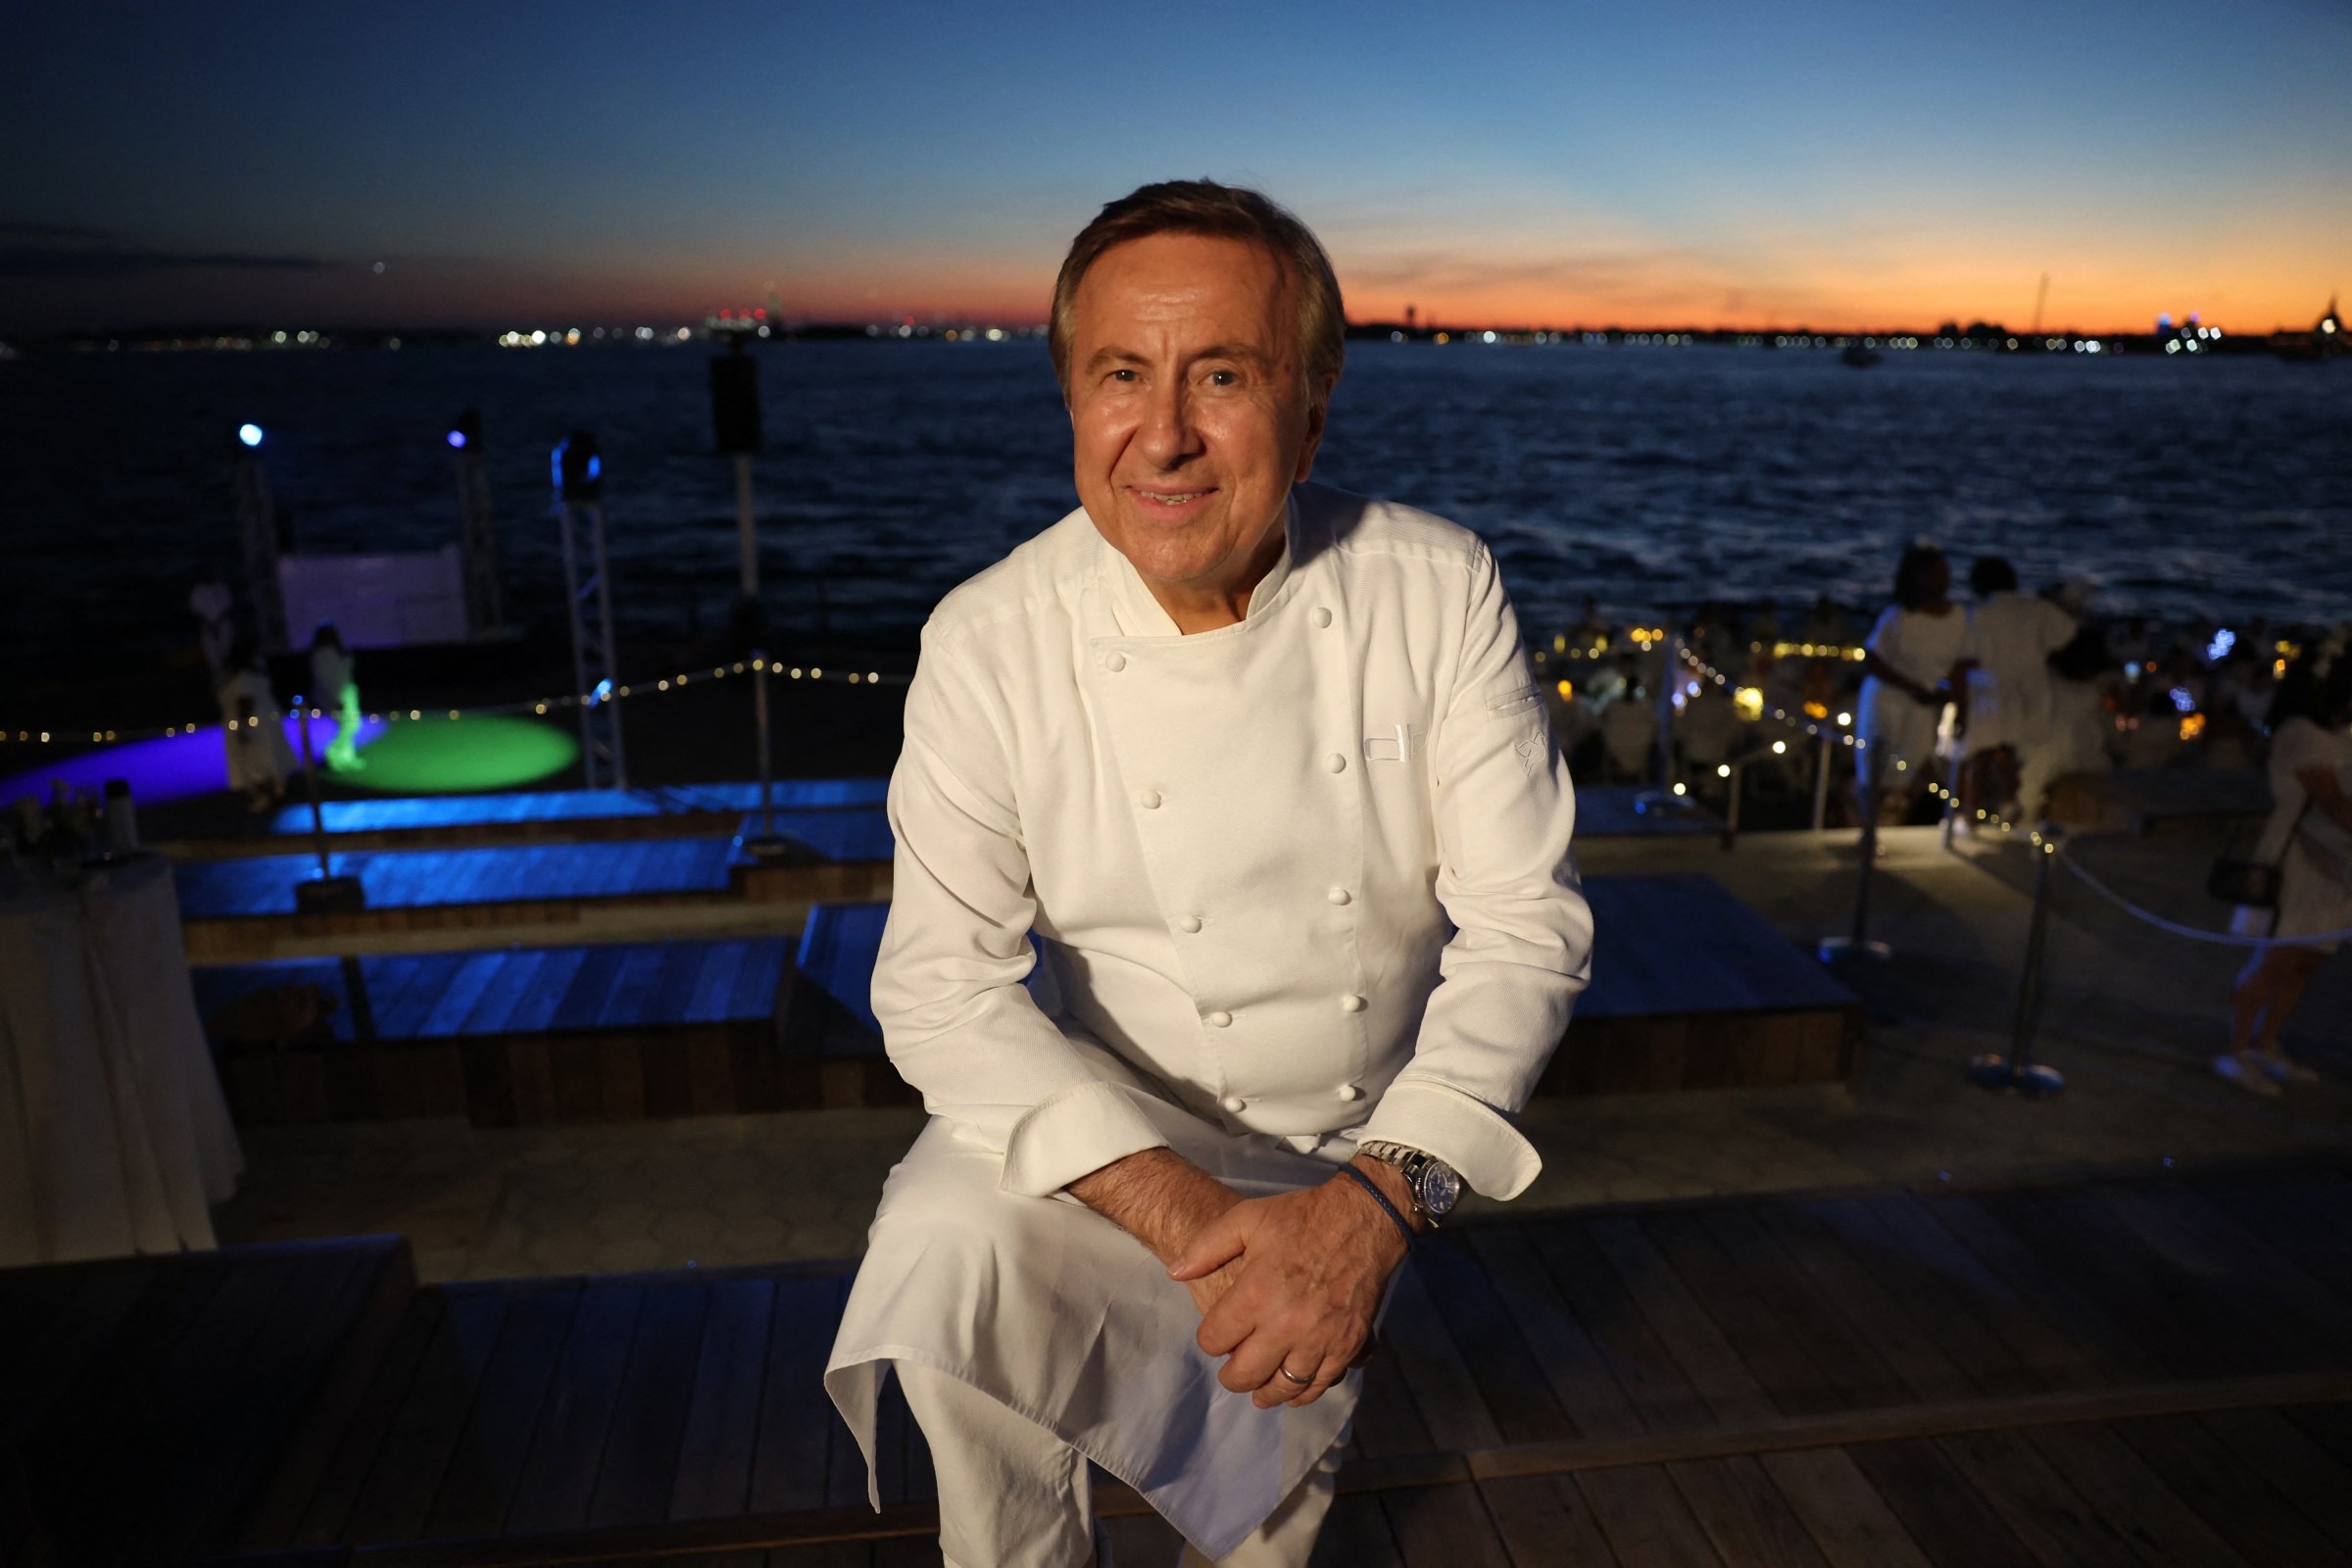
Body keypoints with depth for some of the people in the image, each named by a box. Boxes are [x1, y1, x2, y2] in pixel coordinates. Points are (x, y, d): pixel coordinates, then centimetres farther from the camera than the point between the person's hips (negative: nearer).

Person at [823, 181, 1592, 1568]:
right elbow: (942, 981, -21)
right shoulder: (991, 644, -19)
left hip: (1364, 1153, 2)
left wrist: (1375, 1204, -31)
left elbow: (1525, 919, -17)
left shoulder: (1437, 591, -17)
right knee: (951, 1262, -30)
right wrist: (1188, 1217, -33)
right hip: (1114, 1141, -1)